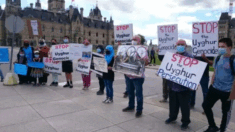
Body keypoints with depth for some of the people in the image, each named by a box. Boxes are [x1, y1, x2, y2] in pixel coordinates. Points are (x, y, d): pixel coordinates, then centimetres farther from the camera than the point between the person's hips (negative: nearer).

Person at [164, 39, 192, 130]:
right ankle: (172, 117, 38)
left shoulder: (189, 57, -6)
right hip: (173, 85, 5)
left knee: (184, 105, 6)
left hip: (184, 86, -5)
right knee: (173, 103, 19)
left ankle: (185, 121, 23)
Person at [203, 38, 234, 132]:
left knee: (226, 112, 11)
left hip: (227, 91, -6)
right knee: (206, 105, 11)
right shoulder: (218, 58, 3)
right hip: (215, 88, 6)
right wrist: (211, 85, 9)